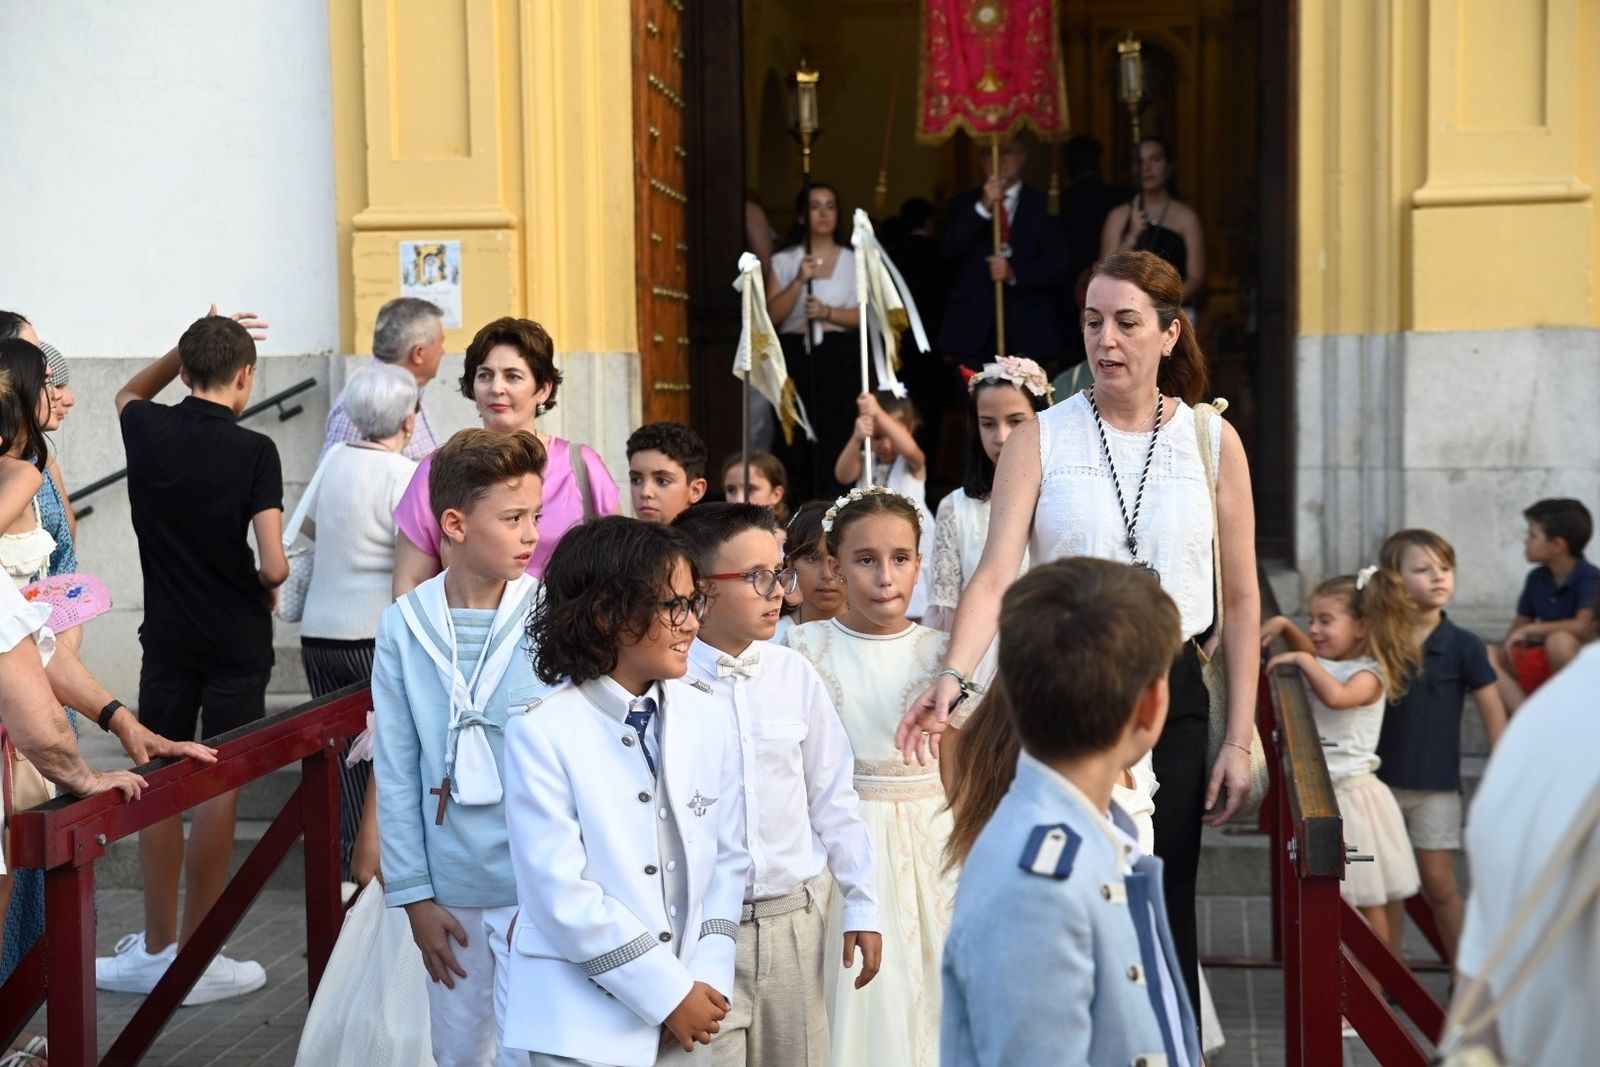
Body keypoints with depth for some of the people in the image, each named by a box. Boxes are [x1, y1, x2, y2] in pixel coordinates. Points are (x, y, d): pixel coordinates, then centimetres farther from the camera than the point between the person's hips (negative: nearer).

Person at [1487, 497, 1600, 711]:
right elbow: (1521, 623, 13)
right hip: (1543, 665, 7)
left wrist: (1530, 630, -21)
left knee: (1560, 640, -37)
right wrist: (1511, 643, -9)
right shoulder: (1536, 578, 6)